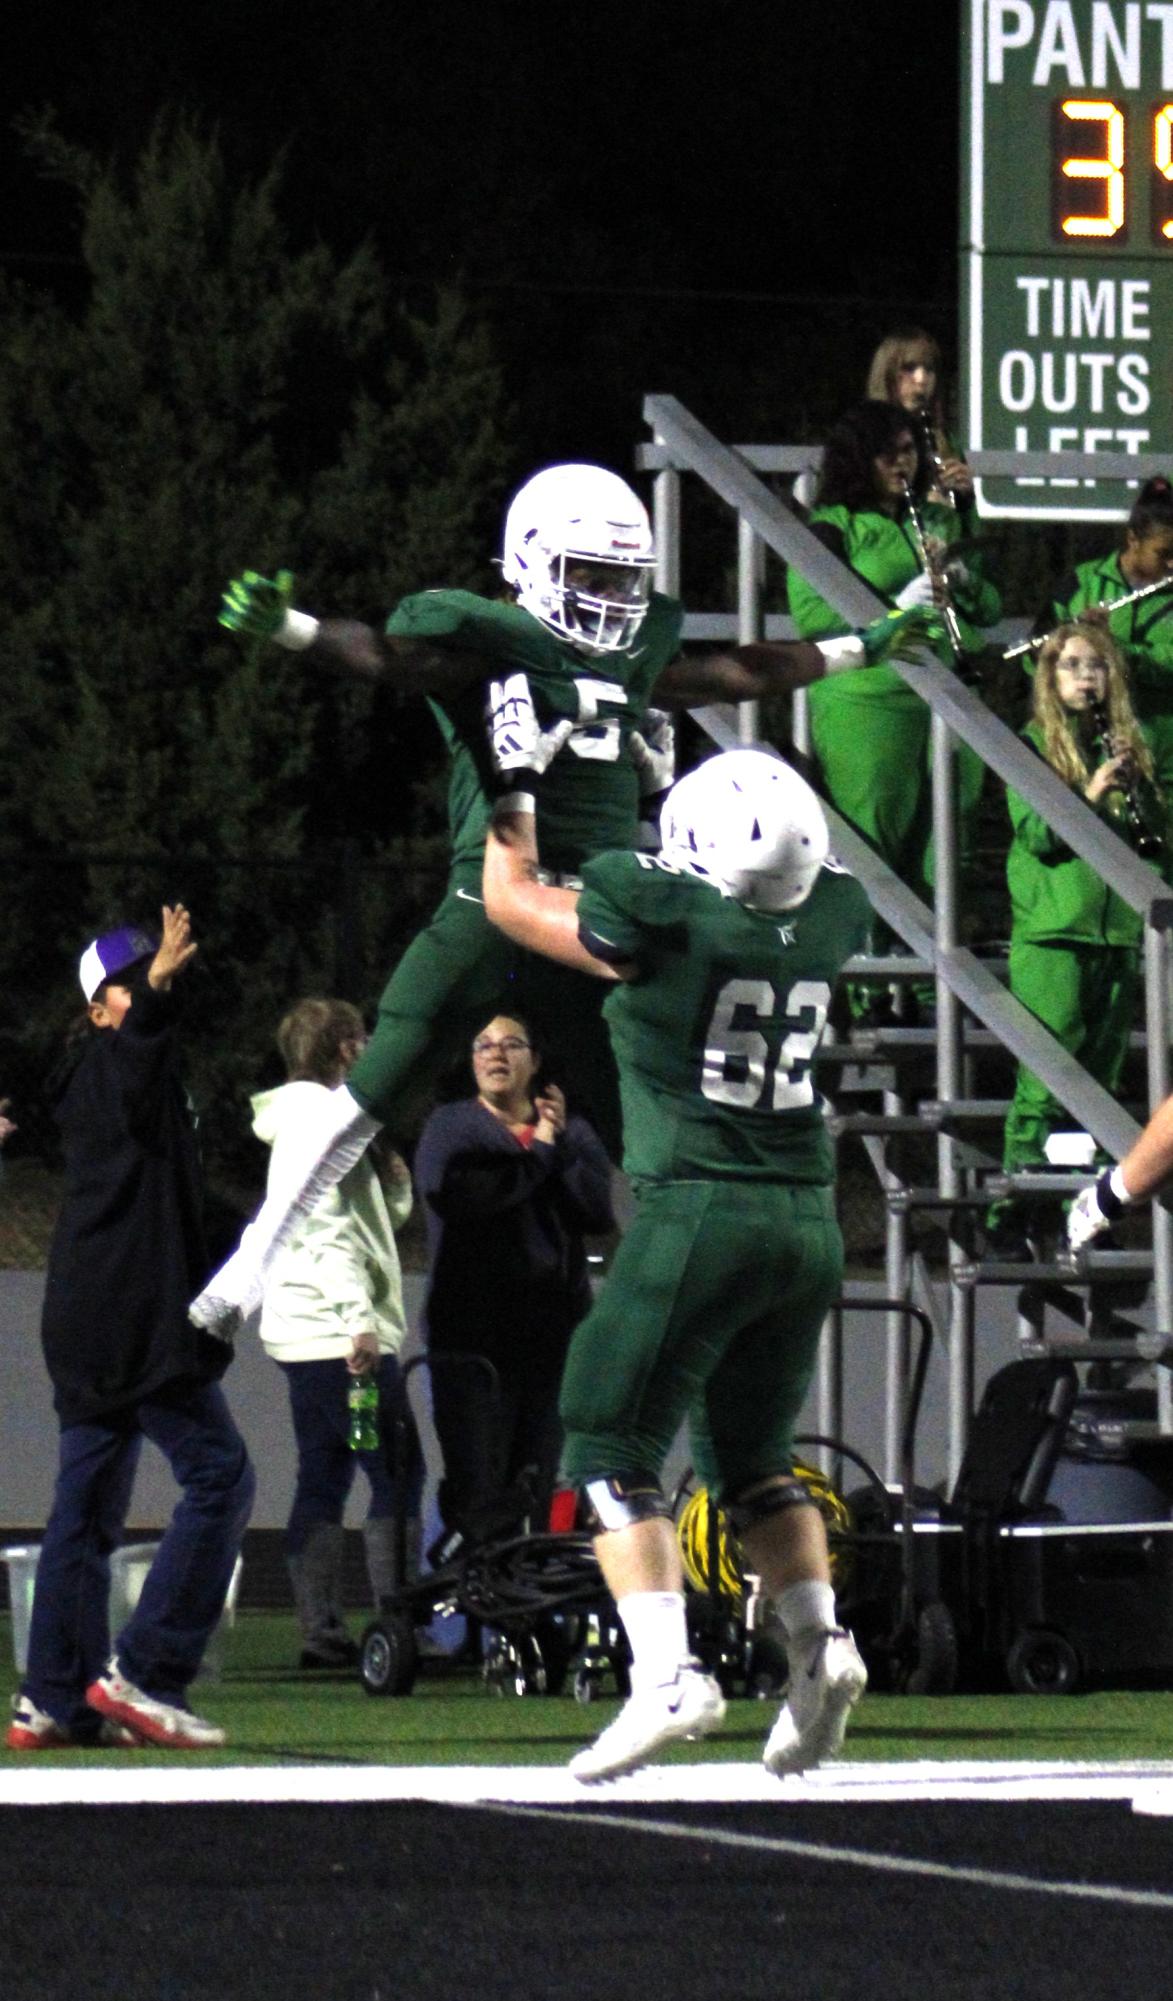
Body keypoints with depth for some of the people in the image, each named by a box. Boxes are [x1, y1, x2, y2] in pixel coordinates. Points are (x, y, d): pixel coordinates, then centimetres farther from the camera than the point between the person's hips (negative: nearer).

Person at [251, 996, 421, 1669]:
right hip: (338, 1334, -11)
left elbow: (385, 1220, 24)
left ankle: (324, 1632, 5)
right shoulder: (319, 1116, -10)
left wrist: (393, 1179, 5)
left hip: (305, 1336, 11)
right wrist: (359, 1317, -26)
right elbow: (327, 1227, -20)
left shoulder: (316, 1116, 22)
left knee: (323, 1481, 7)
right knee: (398, 1476, -11)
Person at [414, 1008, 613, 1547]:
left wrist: (559, 1145, -8)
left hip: (550, 1333, 3)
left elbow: (598, 1214, 0)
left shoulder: (574, 1134, 16)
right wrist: (538, 1155, -7)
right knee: (476, 1488, -11)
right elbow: (452, 1196, -14)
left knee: (535, 1491, 2)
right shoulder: (450, 1127, 8)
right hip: (470, 1334, -3)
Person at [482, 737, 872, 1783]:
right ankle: (819, 1640, 1)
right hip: (809, 1221, 6)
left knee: (614, 1447, 2)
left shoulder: (660, 918, -13)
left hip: (701, 1215, -6)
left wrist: (514, 818, 24)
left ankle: (668, 1672, -12)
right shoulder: (830, 916, 3)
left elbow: (512, 899, 5)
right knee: (752, 1456, 19)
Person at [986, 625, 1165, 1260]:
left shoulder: (1124, 745, 16)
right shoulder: (1033, 745, 3)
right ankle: (1011, 1216, -7)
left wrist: (1136, 785, -5)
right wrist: (1090, 795, -19)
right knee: (1044, 1083, -10)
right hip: (1051, 931, -5)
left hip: (1118, 933, 5)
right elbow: (1037, 834, -7)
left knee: (1099, 1083, 5)